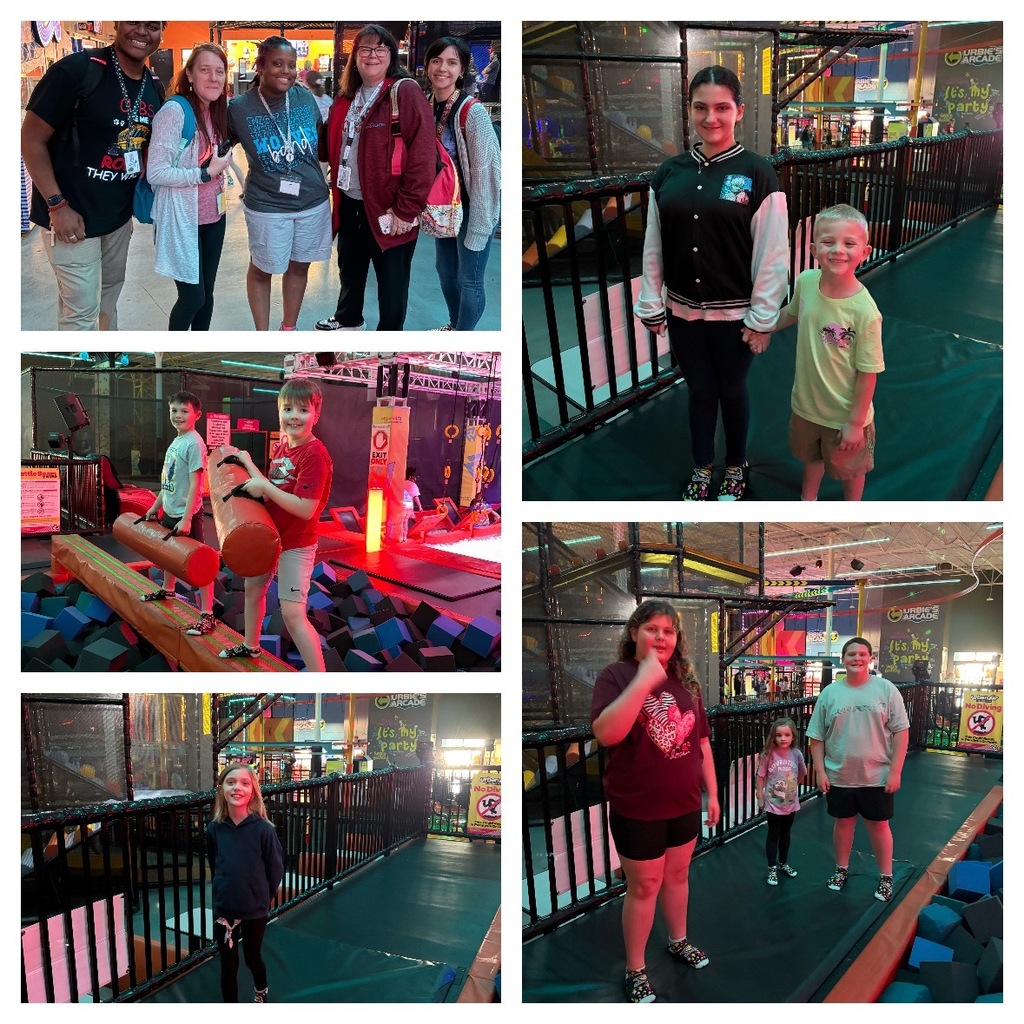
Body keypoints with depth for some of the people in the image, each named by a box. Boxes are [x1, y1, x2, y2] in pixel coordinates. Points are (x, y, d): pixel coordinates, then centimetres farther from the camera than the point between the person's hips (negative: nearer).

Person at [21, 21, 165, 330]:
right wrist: (57, 206, -20)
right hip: (73, 214, -7)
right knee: (82, 309, -2)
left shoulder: (153, 88, 3)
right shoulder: (77, 70, -19)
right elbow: (31, 139, -16)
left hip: (120, 214, 7)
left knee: (110, 292, 22)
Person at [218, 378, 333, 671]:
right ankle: (250, 646, 52)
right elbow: (273, 489, 7)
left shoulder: (315, 454, -24)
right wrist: (248, 464, 3)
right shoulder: (282, 445, 3)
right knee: (253, 588, 27)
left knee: (293, 613, -14)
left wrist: (264, 487, -24)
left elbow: (305, 509, -29)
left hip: (296, 544, -9)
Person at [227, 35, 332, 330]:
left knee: (299, 266, 17)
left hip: (313, 201, 4)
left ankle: (289, 328, 36)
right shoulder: (239, 108, -12)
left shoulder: (306, 97, -3)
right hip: (267, 207, -3)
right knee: (262, 270, 11)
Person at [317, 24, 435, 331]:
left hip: (388, 209, -8)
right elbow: (334, 147, 22)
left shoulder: (406, 93, -14)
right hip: (350, 203, 8)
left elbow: (423, 155, -20)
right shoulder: (346, 98, 10)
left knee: (391, 277, 6)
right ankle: (348, 319, 46)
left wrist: (406, 209, -21)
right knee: (350, 266, 24)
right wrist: (336, 190, 9)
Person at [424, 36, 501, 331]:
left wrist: (478, 223, -21)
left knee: (469, 278, 3)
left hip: (472, 208, -7)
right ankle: (454, 325, 41)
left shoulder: (473, 112, -22)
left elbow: (484, 170, -21)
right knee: (445, 269, 21)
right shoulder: (428, 106, 0)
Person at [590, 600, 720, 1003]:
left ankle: (678, 941, 43)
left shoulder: (686, 681, 3)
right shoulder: (616, 675, -15)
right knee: (643, 886, 6)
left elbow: (702, 743, 11)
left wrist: (712, 792, 11)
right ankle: (635, 970, 22)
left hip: (685, 804, 5)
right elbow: (605, 733, -32)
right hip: (637, 808, -5)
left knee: (677, 875, 21)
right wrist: (644, 681, -35)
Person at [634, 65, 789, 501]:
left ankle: (735, 468, 36)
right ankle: (701, 469, 35)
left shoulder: (756, 173, -11)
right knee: (700, 391, 16)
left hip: (733, 313, -3)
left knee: (732, 391, 15)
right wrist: (651, 304, 3)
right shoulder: (670, 172, 0)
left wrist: (762, 318, -11)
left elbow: (772, 254, -11)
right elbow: (653, 245, 4)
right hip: (682, 310, 3)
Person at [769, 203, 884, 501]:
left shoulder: (864, 311, -32)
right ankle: (808, 499, 58)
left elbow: (868, 373, -23)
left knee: (849, 467, 22)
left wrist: (855, 422, -17)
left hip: (844, 414, -5)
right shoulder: (805, 282, -17)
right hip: (807, 402, 5)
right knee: (810, 455, 31)